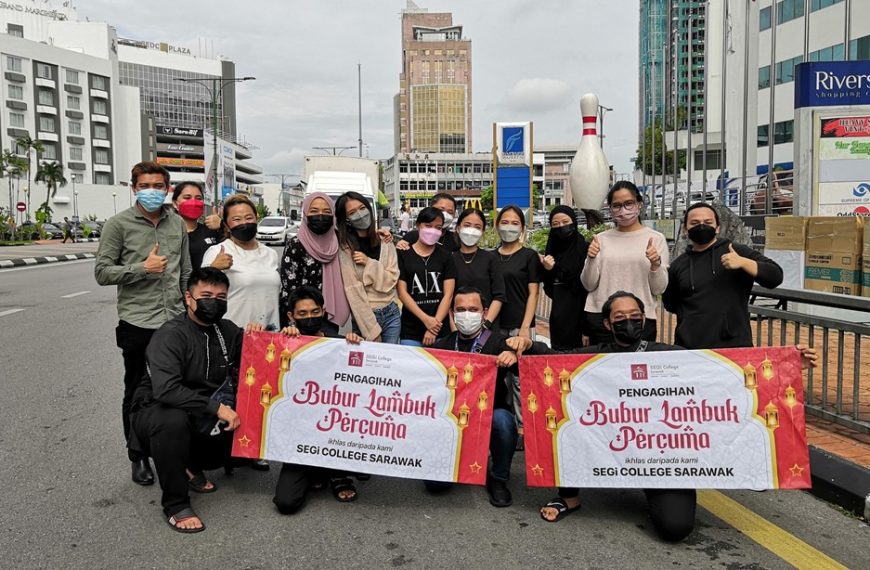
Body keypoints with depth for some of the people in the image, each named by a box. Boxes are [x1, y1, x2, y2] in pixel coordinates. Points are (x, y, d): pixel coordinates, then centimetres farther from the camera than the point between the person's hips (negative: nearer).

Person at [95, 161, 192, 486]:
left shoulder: (177, 224, 8)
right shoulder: (118, 224, -4)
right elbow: (102, 272, -6)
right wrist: (142, 268, -16)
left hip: (175, 321, 3)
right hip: (137, 323, -3)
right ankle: (138, 457, 24)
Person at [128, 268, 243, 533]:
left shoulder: (227, 330, 1)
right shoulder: (170, 335, -20)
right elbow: (166, 390, -34)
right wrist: (216, 407, -34)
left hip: (204, 417, 6)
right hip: (157, 410, -6)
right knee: (173, 421, -39)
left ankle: (192, 465, 14)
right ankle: (175, 505, -19)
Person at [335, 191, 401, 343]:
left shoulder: (385, 242, 2)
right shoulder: (344, 248, -9)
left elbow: (391, 281, -1)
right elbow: (353, 291, -12)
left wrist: (369, 263, -16)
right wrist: (371, 329, -15)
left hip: (391, 314, 3)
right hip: (364, 317, -3)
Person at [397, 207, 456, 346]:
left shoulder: (445, 256, 7)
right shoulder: (403, 254, 3)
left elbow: (448, 295, 0)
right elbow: (402, 292, -3)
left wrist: (434, 324, -11)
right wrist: (426, 319, -12)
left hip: (440, 330, 1)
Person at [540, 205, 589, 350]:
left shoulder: (585, 249, -7)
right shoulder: (550, 251, 8)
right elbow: (549, 289, 10)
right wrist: (547, 270, -10)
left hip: (579, 315, -4)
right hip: (558, 317, 5)